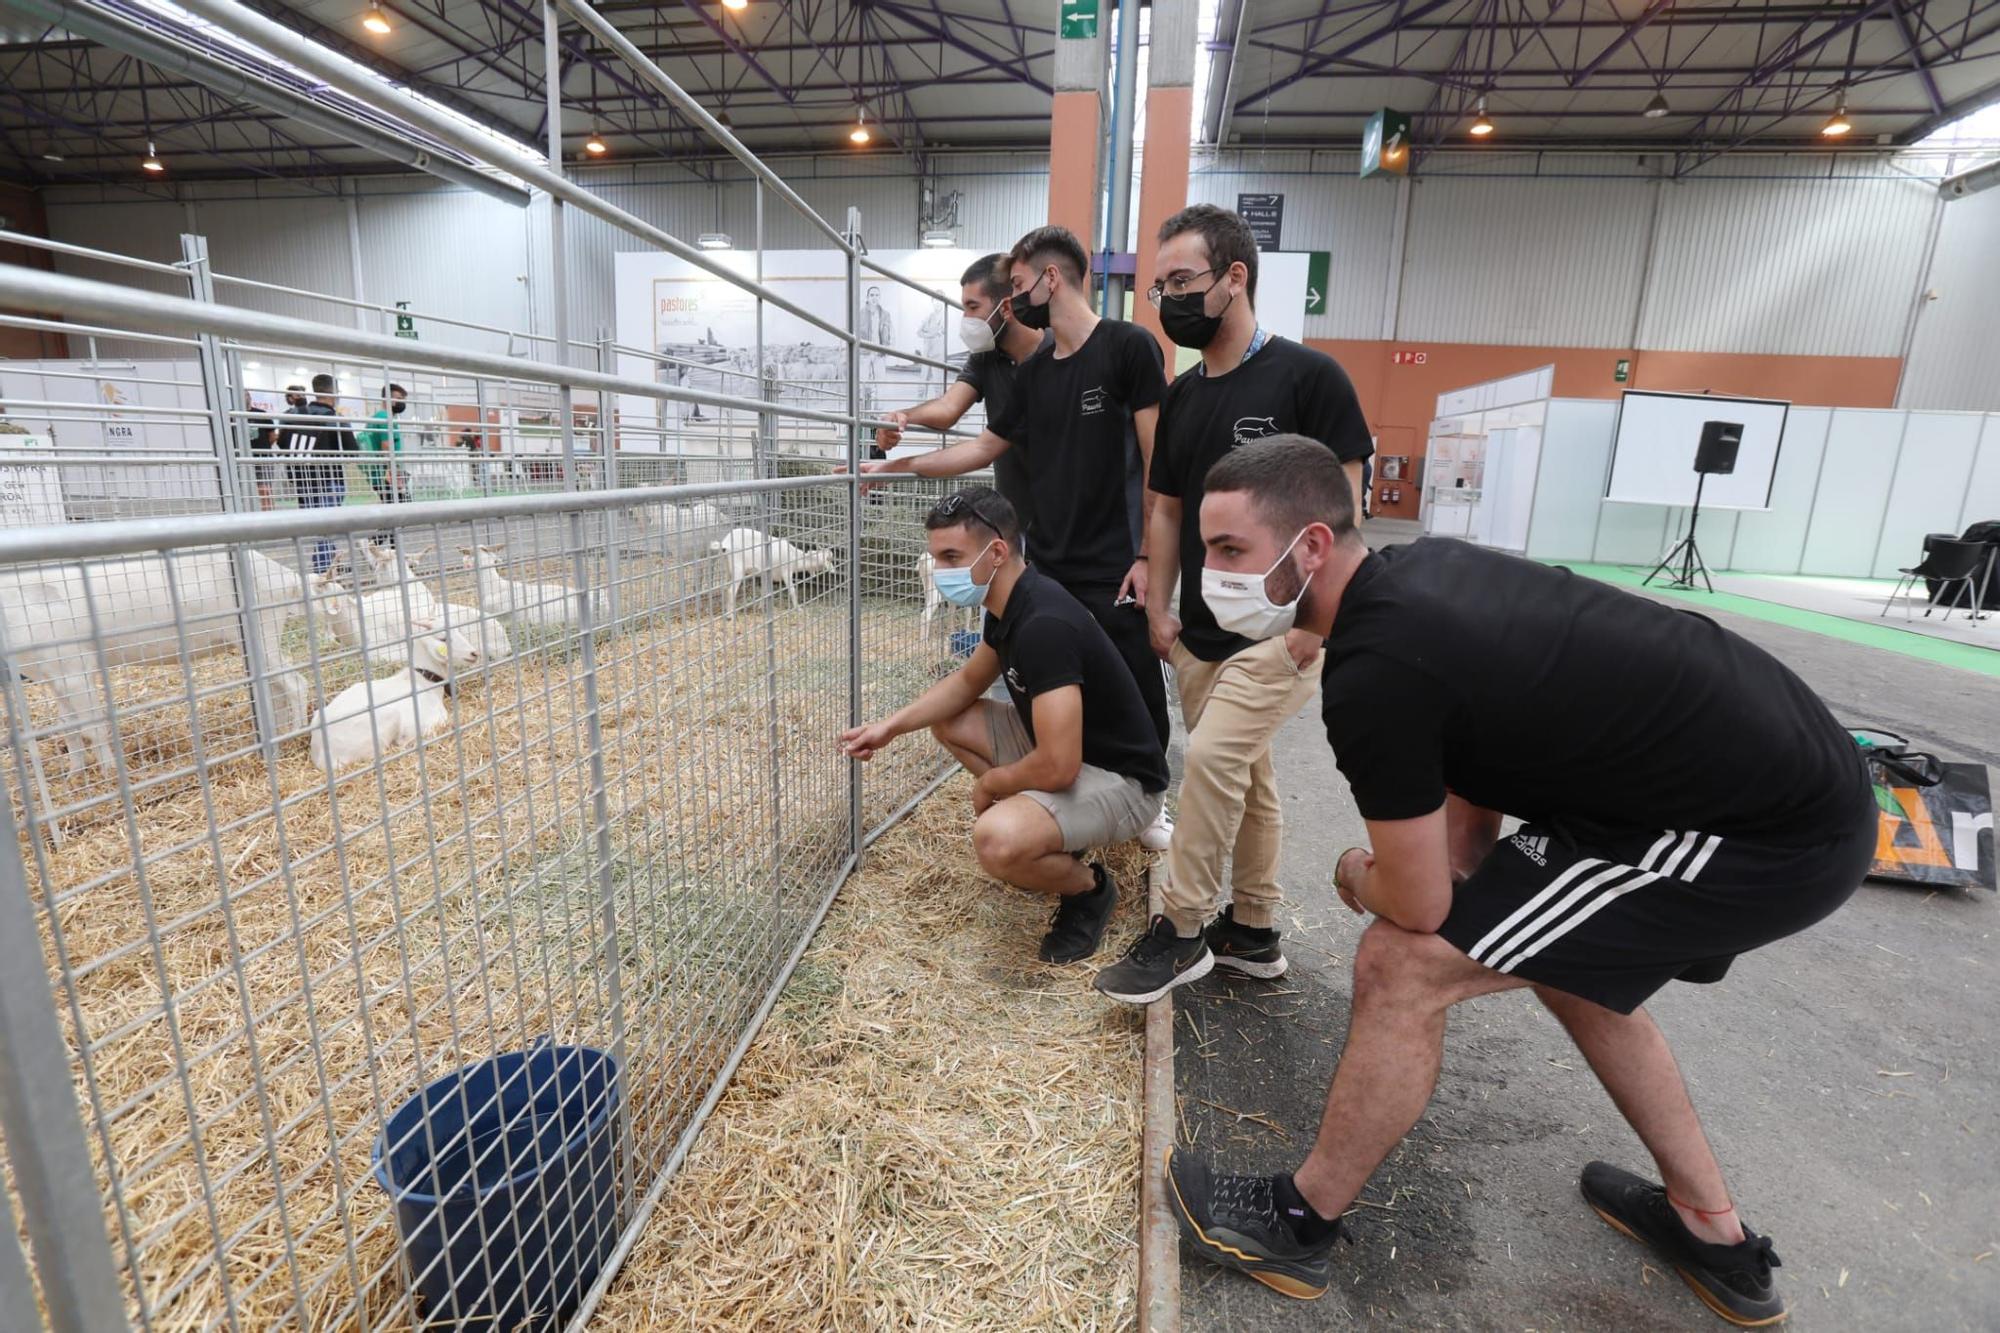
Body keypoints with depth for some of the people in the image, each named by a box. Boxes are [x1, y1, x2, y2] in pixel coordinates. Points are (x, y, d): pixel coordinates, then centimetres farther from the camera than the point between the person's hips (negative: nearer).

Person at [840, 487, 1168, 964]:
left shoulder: (1044, 624, -30)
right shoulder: (1009, 605, 0)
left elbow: (1057, 767, -33)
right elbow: (966, 683, 16)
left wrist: (988, 785, -12)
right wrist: (890, 726, 3)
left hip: (1117, 778, -9)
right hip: (1063, 746, 10)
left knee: (996, 841, -34)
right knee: (947, 721, 13)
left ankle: (1088, 888, -1)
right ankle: (1049, 827, 16)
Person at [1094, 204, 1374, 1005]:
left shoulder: (1307, 376, -9)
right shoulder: (1180, 396, 11)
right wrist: (1159, 606, 7)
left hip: (1282, 626, -7)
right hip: (1200, 630, 7)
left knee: (1211, 758, -16)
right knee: (1244, 773, 13)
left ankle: (1183, 930, 2)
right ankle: (1253, 931, 27)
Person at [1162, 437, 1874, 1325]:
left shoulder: (1371, 671, -26)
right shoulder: (1417, 572, 2)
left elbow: (1417, 907, -15)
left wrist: (1358, 877, 5)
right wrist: (1438, 867, 5)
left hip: (1756, 837, -9)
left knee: (1399, 967, -9)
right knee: (1570, 964, 29)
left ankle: (1293, 1225, 13)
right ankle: (1714, 1234, 42)